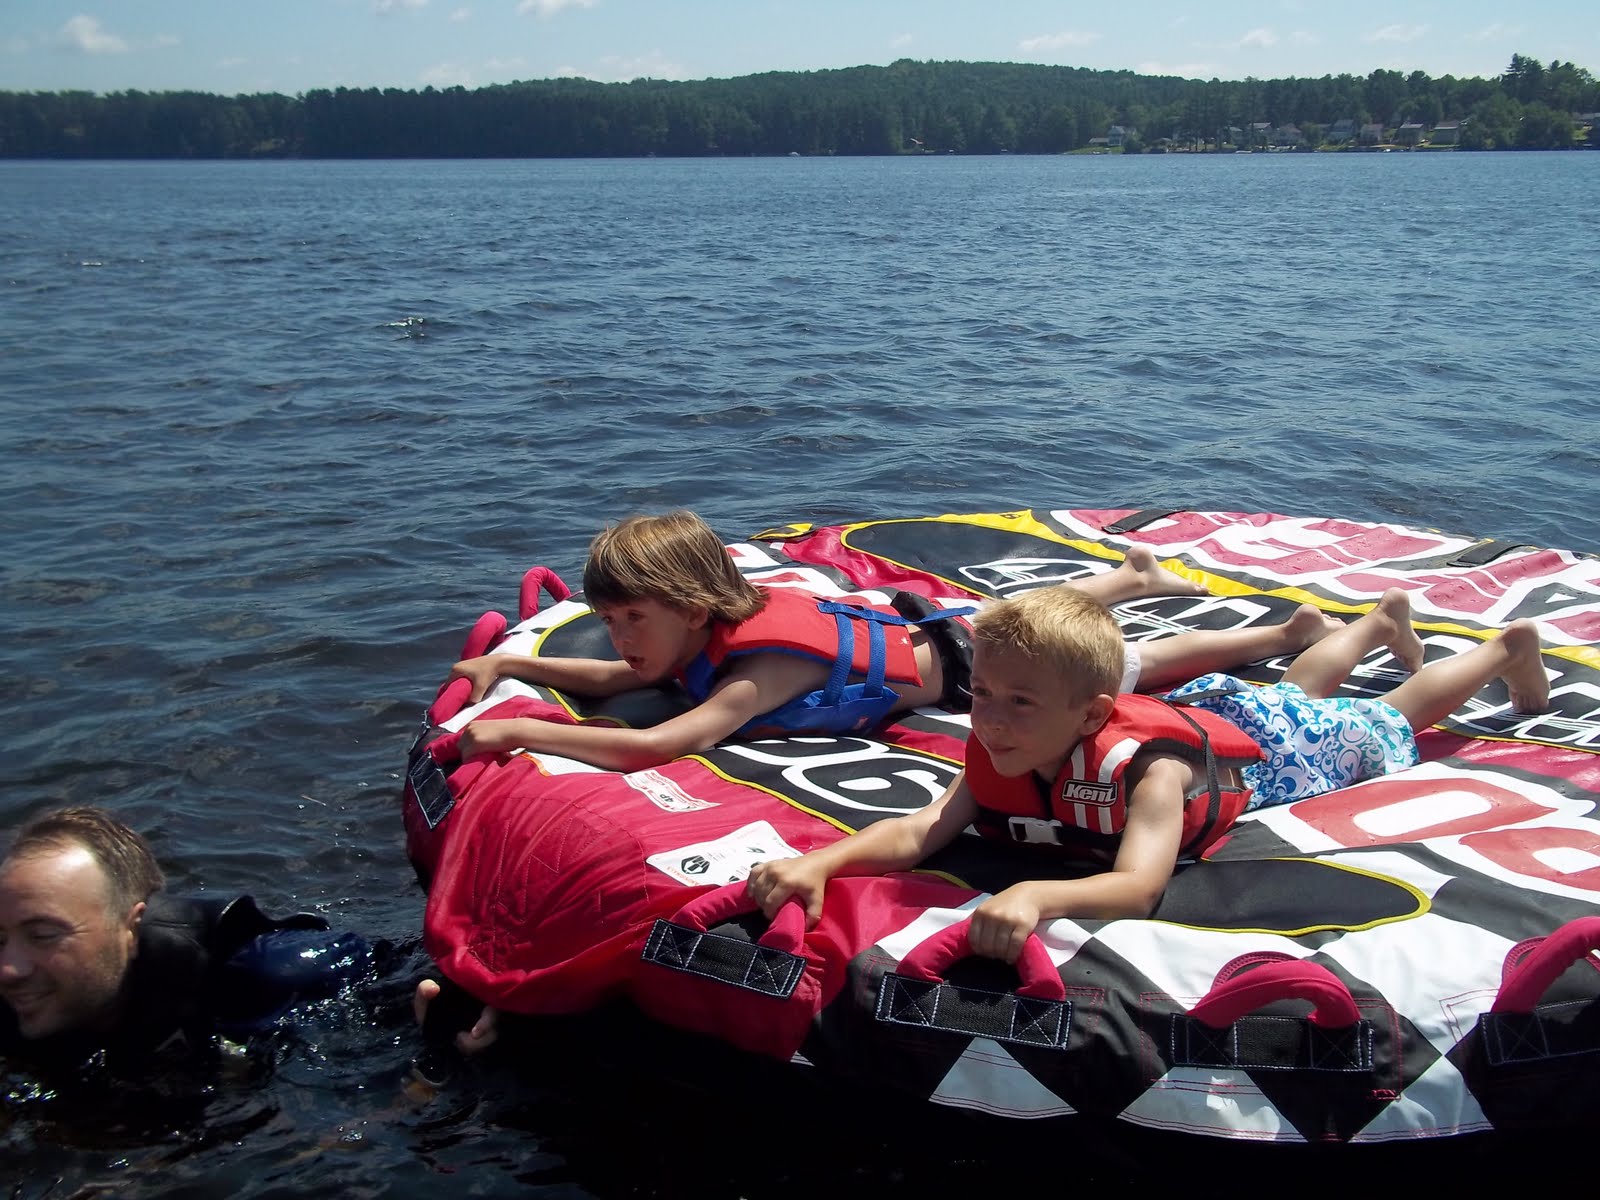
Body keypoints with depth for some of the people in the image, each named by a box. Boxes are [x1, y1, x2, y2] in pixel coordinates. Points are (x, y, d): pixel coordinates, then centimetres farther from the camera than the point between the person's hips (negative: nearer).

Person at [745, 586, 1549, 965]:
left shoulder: (1143, 762, -51)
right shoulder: (997, 756, -34)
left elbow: (1139, 885, -65)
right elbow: (919, 832, -43)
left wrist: (1038, 894, -84)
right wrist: (819, 862, -61)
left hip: (1270, 746, -5)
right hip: (1206, 706, 5)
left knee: (1394, 721, 25)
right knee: (1297, 689, 37)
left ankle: (1508, 644, 52)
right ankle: (1381, 620, 66)